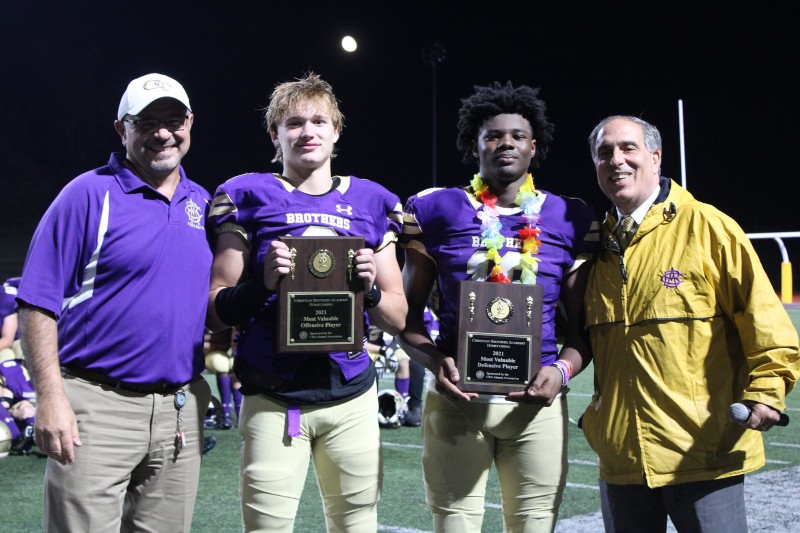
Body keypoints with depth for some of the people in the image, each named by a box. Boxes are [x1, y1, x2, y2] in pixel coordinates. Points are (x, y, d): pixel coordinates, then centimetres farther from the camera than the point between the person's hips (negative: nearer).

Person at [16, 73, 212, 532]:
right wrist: (50, 397, -15)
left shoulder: (203, 202, 13)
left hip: (181, 407, 5)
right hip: (98, 404, -5)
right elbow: (38, 304, -8)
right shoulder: (90, 194, -4)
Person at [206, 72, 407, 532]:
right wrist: (263, 282, -16)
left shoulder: (371, 203, 11)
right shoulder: (249, 198, 3)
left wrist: (371, 289, -9)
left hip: (352, 395, 3)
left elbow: (398, 319, 11)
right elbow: (217, 314, 1)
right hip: (274, 400, -2)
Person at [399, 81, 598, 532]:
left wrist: (563, 370, -11)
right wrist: (436, 361, -12)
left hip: (536, 403, 1)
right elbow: (409, 314, 7)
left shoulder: (570, 219, 6)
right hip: (456, 400, -1)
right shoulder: (438, 211, 4)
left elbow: (584, 325, 9)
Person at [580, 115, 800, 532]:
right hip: (622, 454, 5)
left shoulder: (706, 227, -4)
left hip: (704, 451, -5)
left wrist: (765, 390, -15)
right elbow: (582, 334, 19)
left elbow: (762, 317, -6)